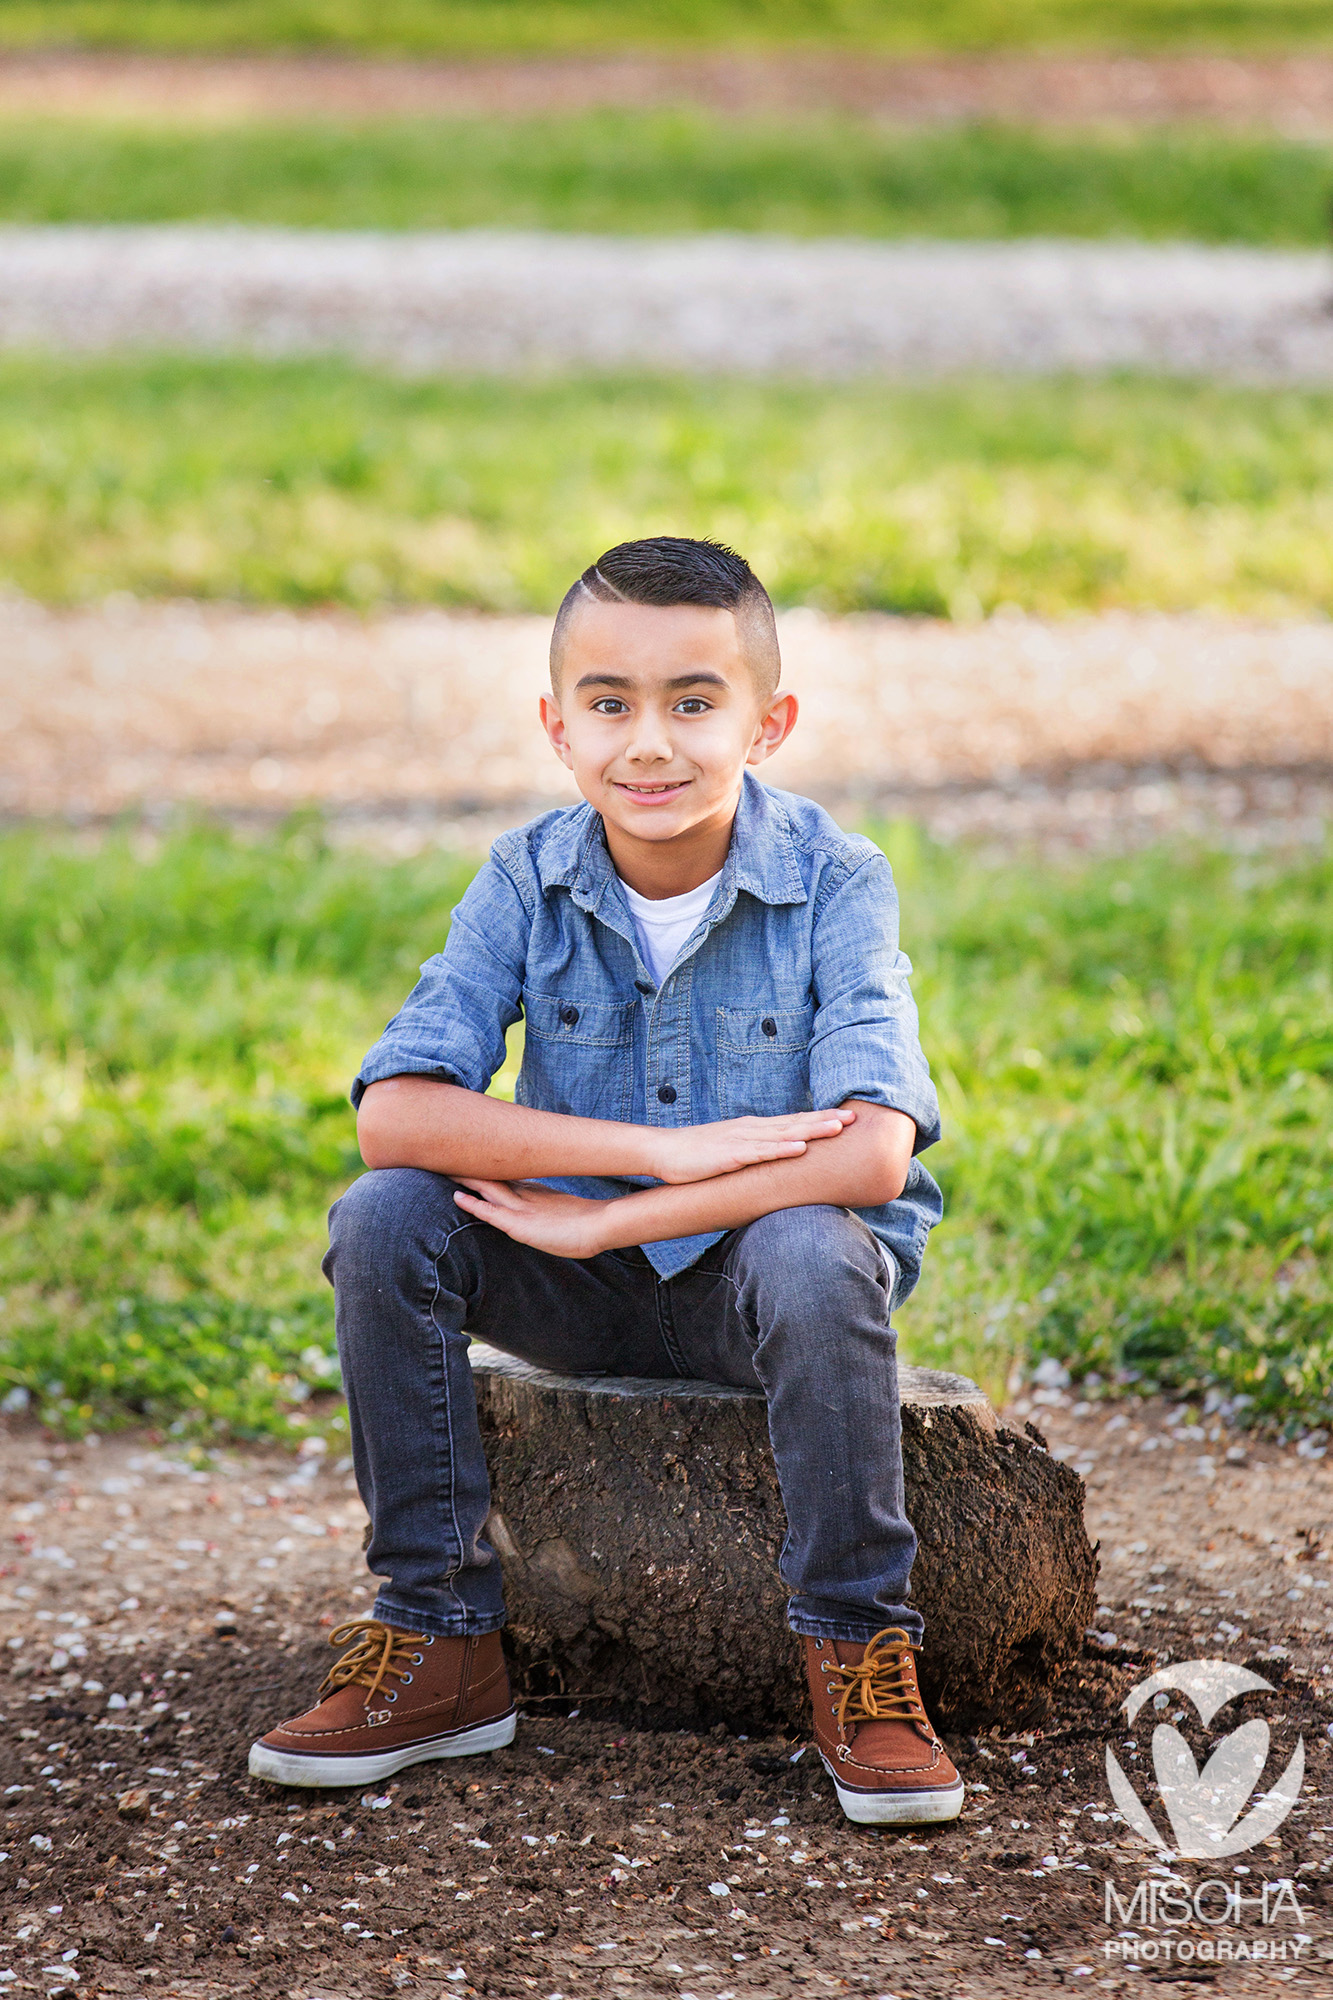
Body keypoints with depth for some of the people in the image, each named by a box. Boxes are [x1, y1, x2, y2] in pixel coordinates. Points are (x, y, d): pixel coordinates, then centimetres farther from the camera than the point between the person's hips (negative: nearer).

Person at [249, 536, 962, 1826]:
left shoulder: (833, 885, -15)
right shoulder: (527, 884, -8)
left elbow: (870, 1153, -29)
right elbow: (393, 1112, -21)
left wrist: (602, 1218, -28)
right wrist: (664, 1151, -30)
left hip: (752, 1273, -3)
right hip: (585, 1291, 3)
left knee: (814, 1251, -36)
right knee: (383, 1223, -22)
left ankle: (856, 1655, -19)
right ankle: (442, 1645, -11)